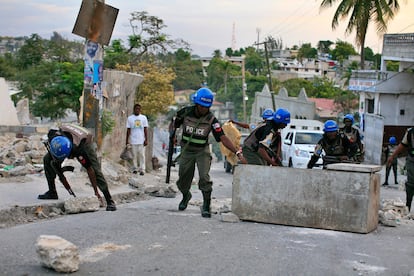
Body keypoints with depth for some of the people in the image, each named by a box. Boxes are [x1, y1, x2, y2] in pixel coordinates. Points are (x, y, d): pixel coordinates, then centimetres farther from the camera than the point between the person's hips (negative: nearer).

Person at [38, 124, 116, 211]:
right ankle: (52, 192, -4)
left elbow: (89, 170, -35)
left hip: (84, 141, -5)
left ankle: (110, 201, -11)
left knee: (96, 171, -18)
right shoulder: (53, 136, -35)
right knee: (47, 159, -14)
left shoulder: (79, 149, -45)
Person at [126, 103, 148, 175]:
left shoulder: (144, 118, 5)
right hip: (133, 140, 1)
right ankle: (135, 168, 12)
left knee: (142, 155, -3)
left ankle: (142, 169, -3)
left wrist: (146, 139, -3)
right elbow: (128, 130, 7)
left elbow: (145, 129, 4)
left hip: (141, 140, -1)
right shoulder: (130, 118, 6)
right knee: (134, 155, 4)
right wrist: (127, 140, 3)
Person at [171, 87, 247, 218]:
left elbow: (223, 138, -23)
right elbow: (173, 125, 6)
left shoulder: (211, 119, -18)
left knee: (204, 177, -19)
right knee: (183, 180, 9)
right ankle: (186, 196, 43)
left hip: (202, 151, -2)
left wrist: (238, 153, -32)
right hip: (186, 150, 2)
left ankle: (206, 206, -6)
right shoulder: (185, 112, -13)